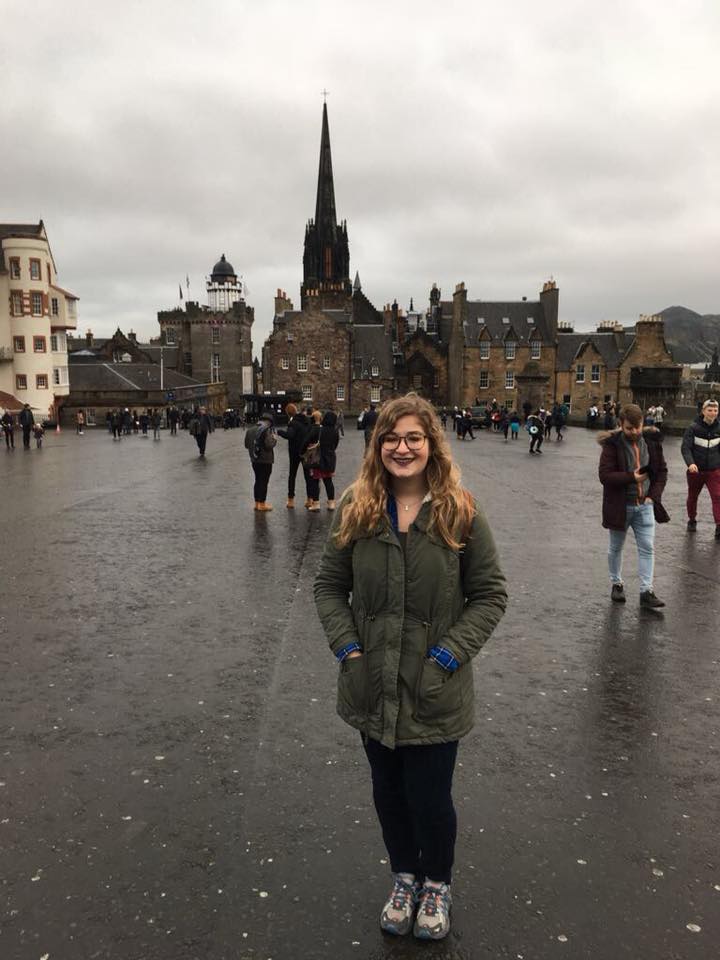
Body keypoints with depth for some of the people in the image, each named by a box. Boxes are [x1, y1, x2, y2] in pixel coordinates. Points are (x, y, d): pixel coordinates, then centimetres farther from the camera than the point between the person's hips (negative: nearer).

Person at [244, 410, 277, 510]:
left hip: (254, 460, 7)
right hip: (266, 460, -7)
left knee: (258, 480, 17)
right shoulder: (267, 430, -18)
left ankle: (257, 503, 24)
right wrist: (274, 439, -7)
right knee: (264, 481, 2)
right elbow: (269, 445, -25)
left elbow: (246, 445, 10)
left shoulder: (250, 430, 5)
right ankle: (262, 504, 8)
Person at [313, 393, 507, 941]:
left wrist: (449, 654, -13)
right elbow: (330, 585, 5)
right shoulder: (356, 511, -3)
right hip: (372, 688, 3)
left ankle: (437, 883, 41)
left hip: (434, 695, -3)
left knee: (430, 798, 10)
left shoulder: (460, 513, -10)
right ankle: (405, 877, 47)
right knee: (388, 792, 20)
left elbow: (490, 595, -6)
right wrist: (347, 646, -6)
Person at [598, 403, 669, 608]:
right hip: (619, 505, -3)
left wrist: (654, 495, -3)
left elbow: (662, 471, 8)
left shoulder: (652, 441, 0)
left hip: (644, 505, 3)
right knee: (616, 547, 13)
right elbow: (604, 475, -20)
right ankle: (616, 584, 30)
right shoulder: (612, 444, -13)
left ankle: (646, 591, 4)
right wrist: (632, 478, -23)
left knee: (647, 548, 0)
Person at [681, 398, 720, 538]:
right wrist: (690, 463, -34)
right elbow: (685, 447, -18)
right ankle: (692, 521, 36)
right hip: (695, 470, -1)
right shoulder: (693, 428, -10)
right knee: (692, 497, 15)